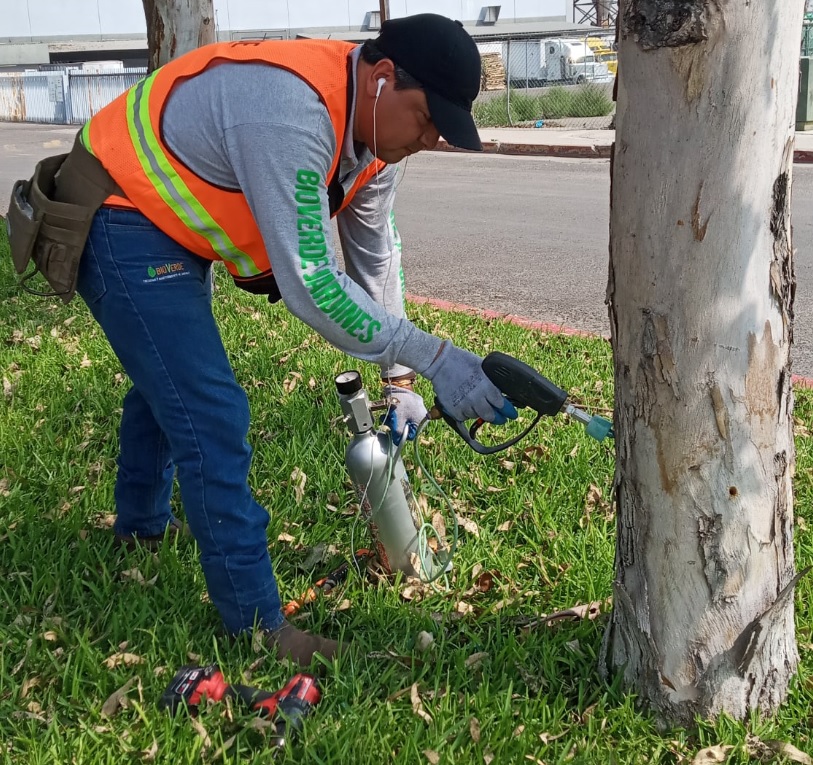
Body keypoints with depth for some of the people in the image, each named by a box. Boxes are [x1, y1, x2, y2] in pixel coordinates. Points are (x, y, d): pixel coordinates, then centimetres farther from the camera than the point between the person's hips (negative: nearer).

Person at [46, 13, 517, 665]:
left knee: (166, 383, 27)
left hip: (173, 231, 10)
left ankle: (142, 525, 53)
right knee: (212, 418, -14)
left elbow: (376, 255, 5)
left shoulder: (373, 123, -5)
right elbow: (310, 285, -37)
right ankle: (258, 625, -2)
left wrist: (399, 379, 6)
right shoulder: (291, 114, -35)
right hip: (122, 228, -10)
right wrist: (433, 357, -34)